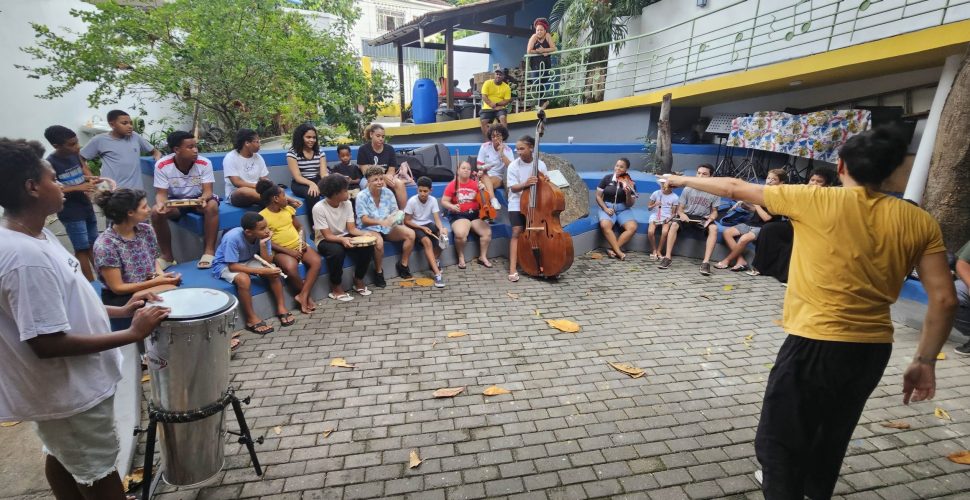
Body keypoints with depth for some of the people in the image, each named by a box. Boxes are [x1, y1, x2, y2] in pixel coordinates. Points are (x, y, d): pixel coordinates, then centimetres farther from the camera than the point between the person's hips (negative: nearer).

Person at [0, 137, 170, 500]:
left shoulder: (37, 236, 0)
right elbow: (47, 343, -30)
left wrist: (119, 311, 5)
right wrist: (132, 334, -26)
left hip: (62, 385, 9)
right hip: (70, 392, -9)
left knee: (62, 457, 28)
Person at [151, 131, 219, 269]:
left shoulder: (204, 163, -17)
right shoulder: (162, 165, -16)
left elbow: (207, 191, -20)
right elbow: (161, 193, -13)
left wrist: (203, 199, -44)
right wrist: (161, 204, -38)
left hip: (199, 199, -1)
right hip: (175, 201, 1)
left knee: (212, 206, -34)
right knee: (156, 212, -27)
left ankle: (209, 251, -24)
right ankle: (167, 256, -9)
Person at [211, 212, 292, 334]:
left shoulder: (263, 236, -19)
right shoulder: (233, 237, -34)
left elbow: (267, 262, -17)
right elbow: (233, 266, -31)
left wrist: (262, 244, -32)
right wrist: (262, 271, -35)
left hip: (247, 260, 5)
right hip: (225, 265, -5)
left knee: (274, 271, -18)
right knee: (244, 279, -34)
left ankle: (281, 308, -4)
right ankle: (251, 319, -18)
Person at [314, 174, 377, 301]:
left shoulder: (347, 203, -7)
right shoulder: (319, 208, -22)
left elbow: (352, 229, -6)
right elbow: (328, 235, -23)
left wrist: (364, 233, -27)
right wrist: (342, 239, -43)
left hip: (344, 237, 5)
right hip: (325, 241, -5)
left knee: (367, 246, -21)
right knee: (337, 251, -38)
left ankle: (358, 281, -1)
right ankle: (336, 287, -15)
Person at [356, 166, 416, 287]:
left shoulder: (388, 192, -1)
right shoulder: (362, 196, -13)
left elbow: (395, 211, 2)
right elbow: (364, 220, -18)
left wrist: (396, 216, -24)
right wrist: (381, 222, -36)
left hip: (387, 227, 5)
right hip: (369, 228, -5)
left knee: (410, 234, -14)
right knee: (379, 242, -37)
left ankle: (403, 265, 3)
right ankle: (378, 272, -12)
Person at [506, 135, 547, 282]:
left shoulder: (541, 164, -2)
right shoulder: (514, 165, -8)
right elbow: (513, 187, -13)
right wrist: (525, 184, -31)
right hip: (517, 204, -2)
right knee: (517, 232, -11)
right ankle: (513, 269, -12)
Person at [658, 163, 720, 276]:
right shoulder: (688, 189, 1)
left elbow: (714, 211, 7)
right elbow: (680, 208, 4)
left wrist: (711, 218, -17)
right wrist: (681, 214, -20)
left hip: (703, 219, 0)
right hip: (687, 216, 0)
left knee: (713, 228, -34)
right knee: (674, 224, -32)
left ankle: (706, 262, -35)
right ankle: (668, 257, -29)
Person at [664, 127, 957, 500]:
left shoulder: (817, 201, -11)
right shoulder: (920, 222, 1)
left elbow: (736, 189, -2)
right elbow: (944, 300, 0)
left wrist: (684, 180, 12)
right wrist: (925, 361, 10)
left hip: (817, 344, -6)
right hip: (874, 349, 6)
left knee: (779, 441, 9)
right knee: (832, 435, 28)